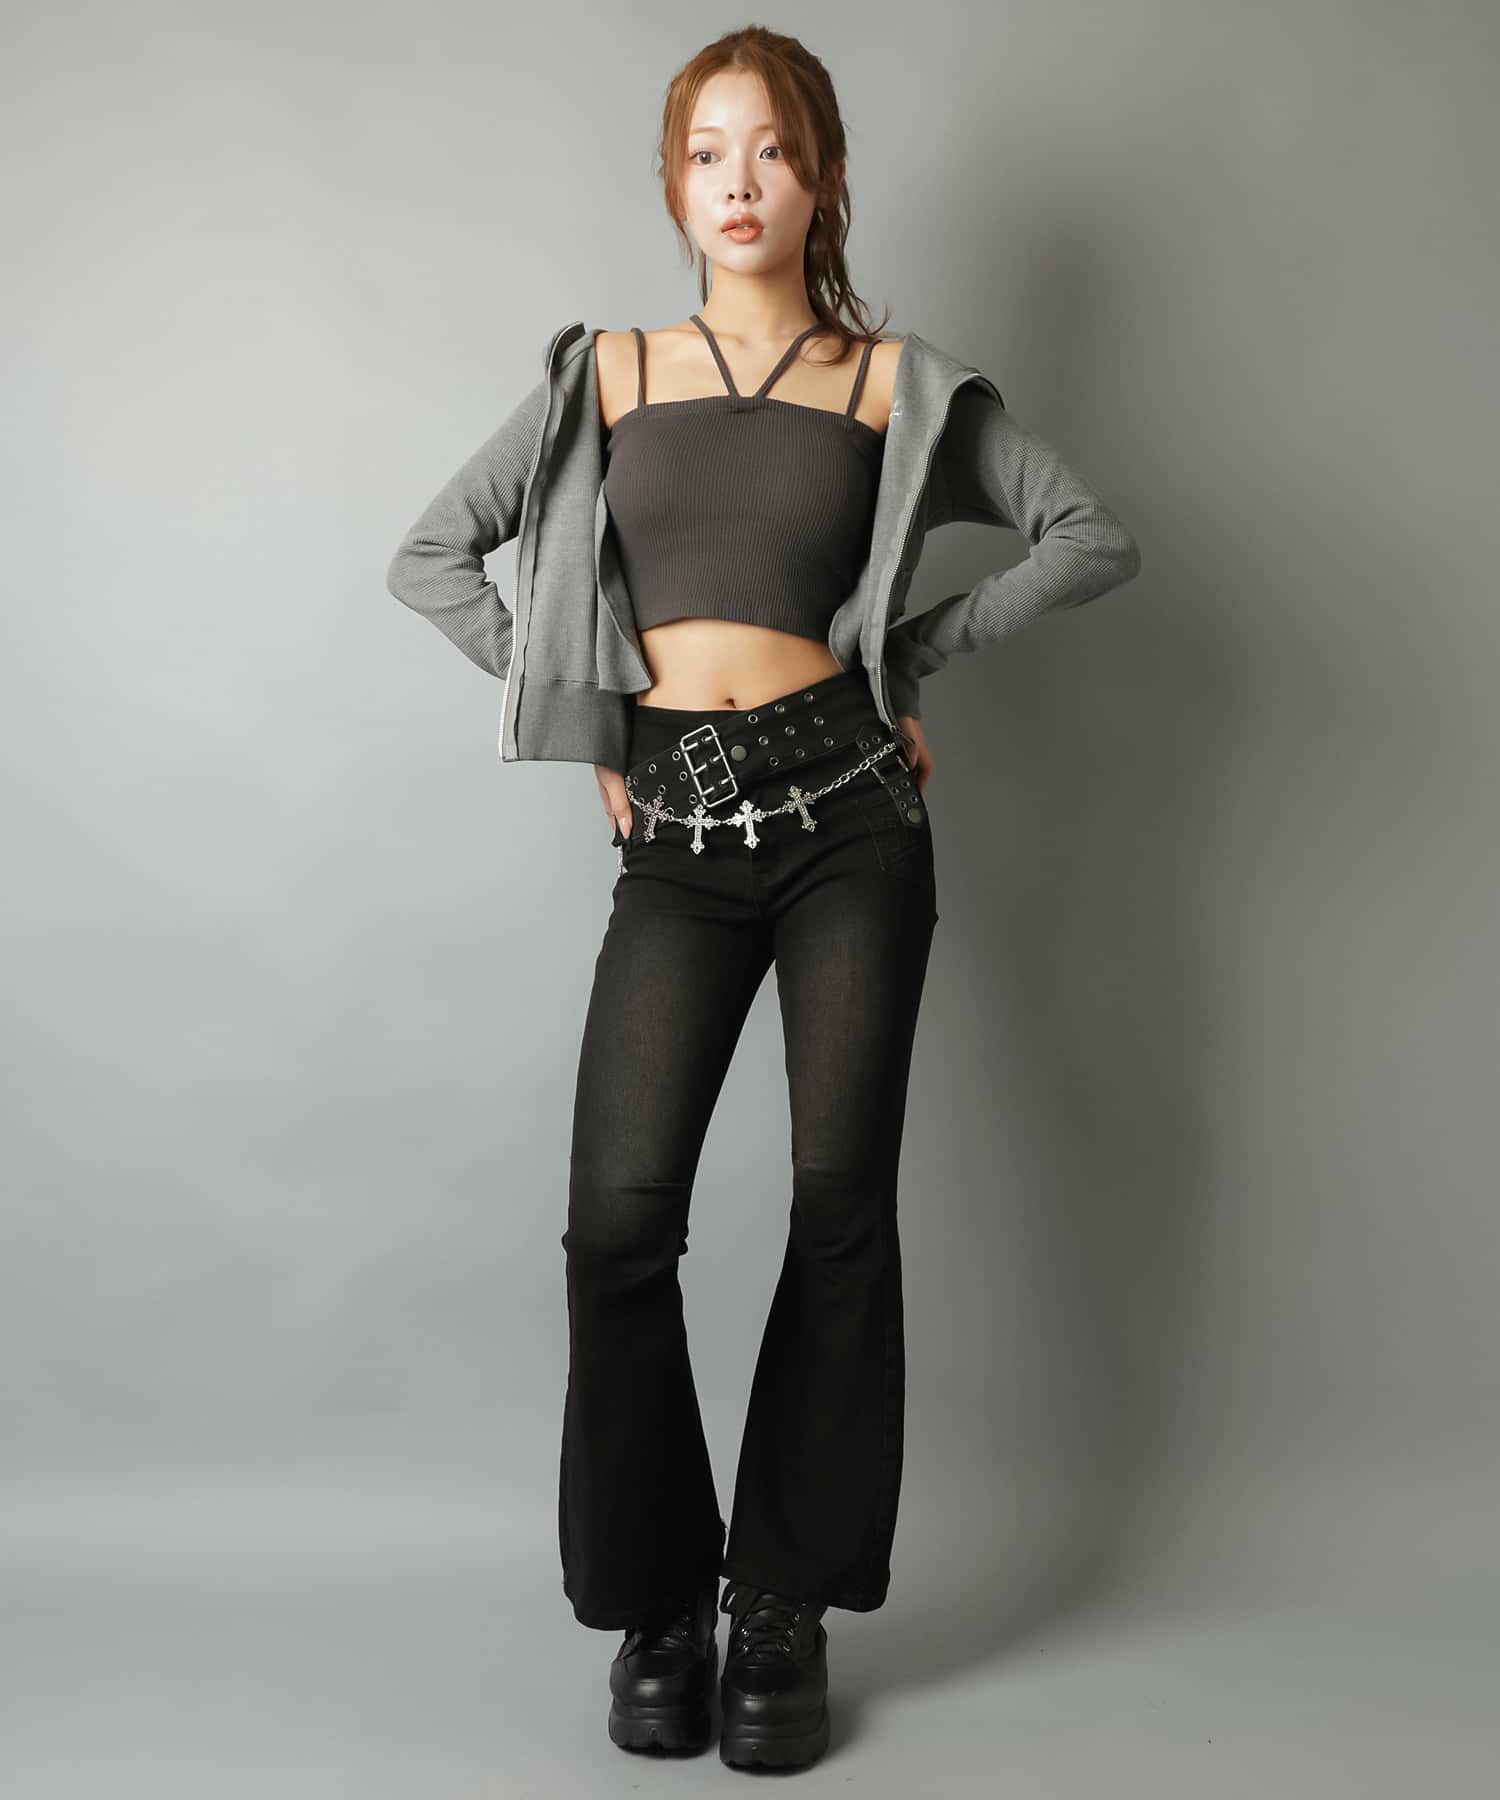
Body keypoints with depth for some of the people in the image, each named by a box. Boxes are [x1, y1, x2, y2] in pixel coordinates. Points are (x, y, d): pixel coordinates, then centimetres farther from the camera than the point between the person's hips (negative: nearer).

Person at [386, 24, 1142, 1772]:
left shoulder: (899, 383, 7)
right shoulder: (608, 375, 10)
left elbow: (1095, 538, 9)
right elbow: (430, 554, 13)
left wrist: (910, 650, 5)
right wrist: (589, 716, 7)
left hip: (846, 809, 0)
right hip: (679, 830, 1)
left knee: (840, 1205, -1)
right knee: (619, 1216, -11)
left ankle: (785, 1606, 13)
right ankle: (657, 1599, 8)